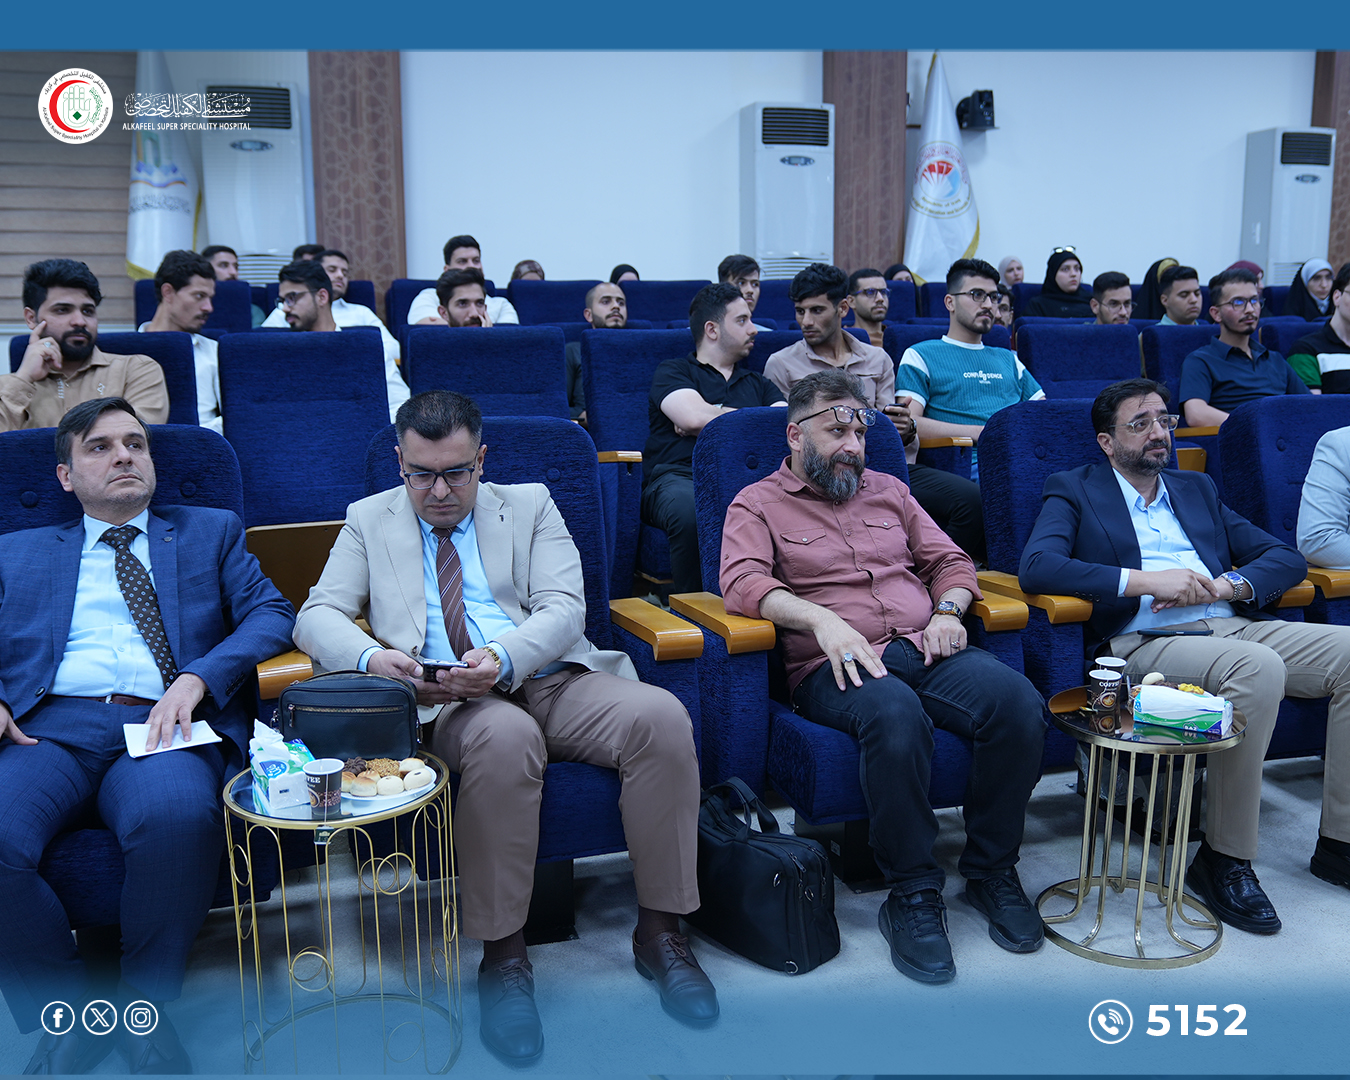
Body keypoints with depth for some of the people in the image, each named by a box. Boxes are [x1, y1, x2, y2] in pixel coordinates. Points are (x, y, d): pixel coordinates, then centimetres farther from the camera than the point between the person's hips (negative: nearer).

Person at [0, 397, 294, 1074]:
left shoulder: (212, 532, 24)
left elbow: (271, 613, 10)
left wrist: (197, 679, -7)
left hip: (160, 726, -1)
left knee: (176, 816, -37)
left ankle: (147, 1006, -12)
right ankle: (66, 1013, -7)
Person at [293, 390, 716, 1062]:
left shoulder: (530, 505, 15)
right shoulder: (370, 520, 16)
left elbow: (564, 608, 2)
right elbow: (317, 617, 6)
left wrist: (504, 657, -20)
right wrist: (371, 657, -17)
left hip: (551, 680, 2)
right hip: (445, 700, -2)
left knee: (661, 716, -26)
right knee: (505, 736, -38)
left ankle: (659, 931, -14)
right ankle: (502, 954, -23)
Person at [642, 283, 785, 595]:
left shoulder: (758, 383, 32)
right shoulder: (672, 372, 17)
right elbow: (694, 416, -5)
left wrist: (709, 420, 5)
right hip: (679, 475, -3)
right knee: (691, 511, -40)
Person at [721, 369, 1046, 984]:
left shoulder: (887, 491, 26)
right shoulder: (757, 505, 10)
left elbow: (950, 560, 26)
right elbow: (742, 581, -8)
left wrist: (947, 609, 3)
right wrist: (822, 619, -23)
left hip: (925, 650, 5)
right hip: (835, 666, -4)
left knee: (1018, 701, -25)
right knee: (895, 714, -39)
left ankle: (991, 870, -6)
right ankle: (912, 894, -21)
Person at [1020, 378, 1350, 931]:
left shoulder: (1196, 488, 26)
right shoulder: (1074, 490, 10)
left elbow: (1285, 557, 20)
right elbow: (1036, 567, -10)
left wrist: (1223, 585, -3)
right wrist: (1146, 580, -17)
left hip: (1232, 624, 6)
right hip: (1142, 641, -6)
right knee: (1258, 666, -33)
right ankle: (1224, 859, -19)